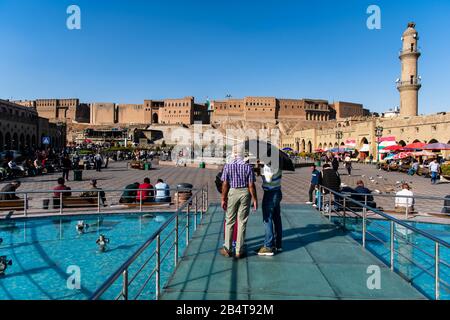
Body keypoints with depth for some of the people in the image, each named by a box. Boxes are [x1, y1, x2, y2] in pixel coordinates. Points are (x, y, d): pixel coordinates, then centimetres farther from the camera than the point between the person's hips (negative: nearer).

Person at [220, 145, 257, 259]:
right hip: (245, 193, 0)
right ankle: (239, 251, 13)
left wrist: (223, 199, 1)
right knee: (242, 222, 7)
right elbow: (251, 185, -8)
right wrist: (254, 199, 0)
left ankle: (227, 249, 17)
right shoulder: (248, 167, -6)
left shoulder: (227, 166, -6)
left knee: (230, 221, 11)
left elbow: (225, 185, -7)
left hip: (232, 193, 0)